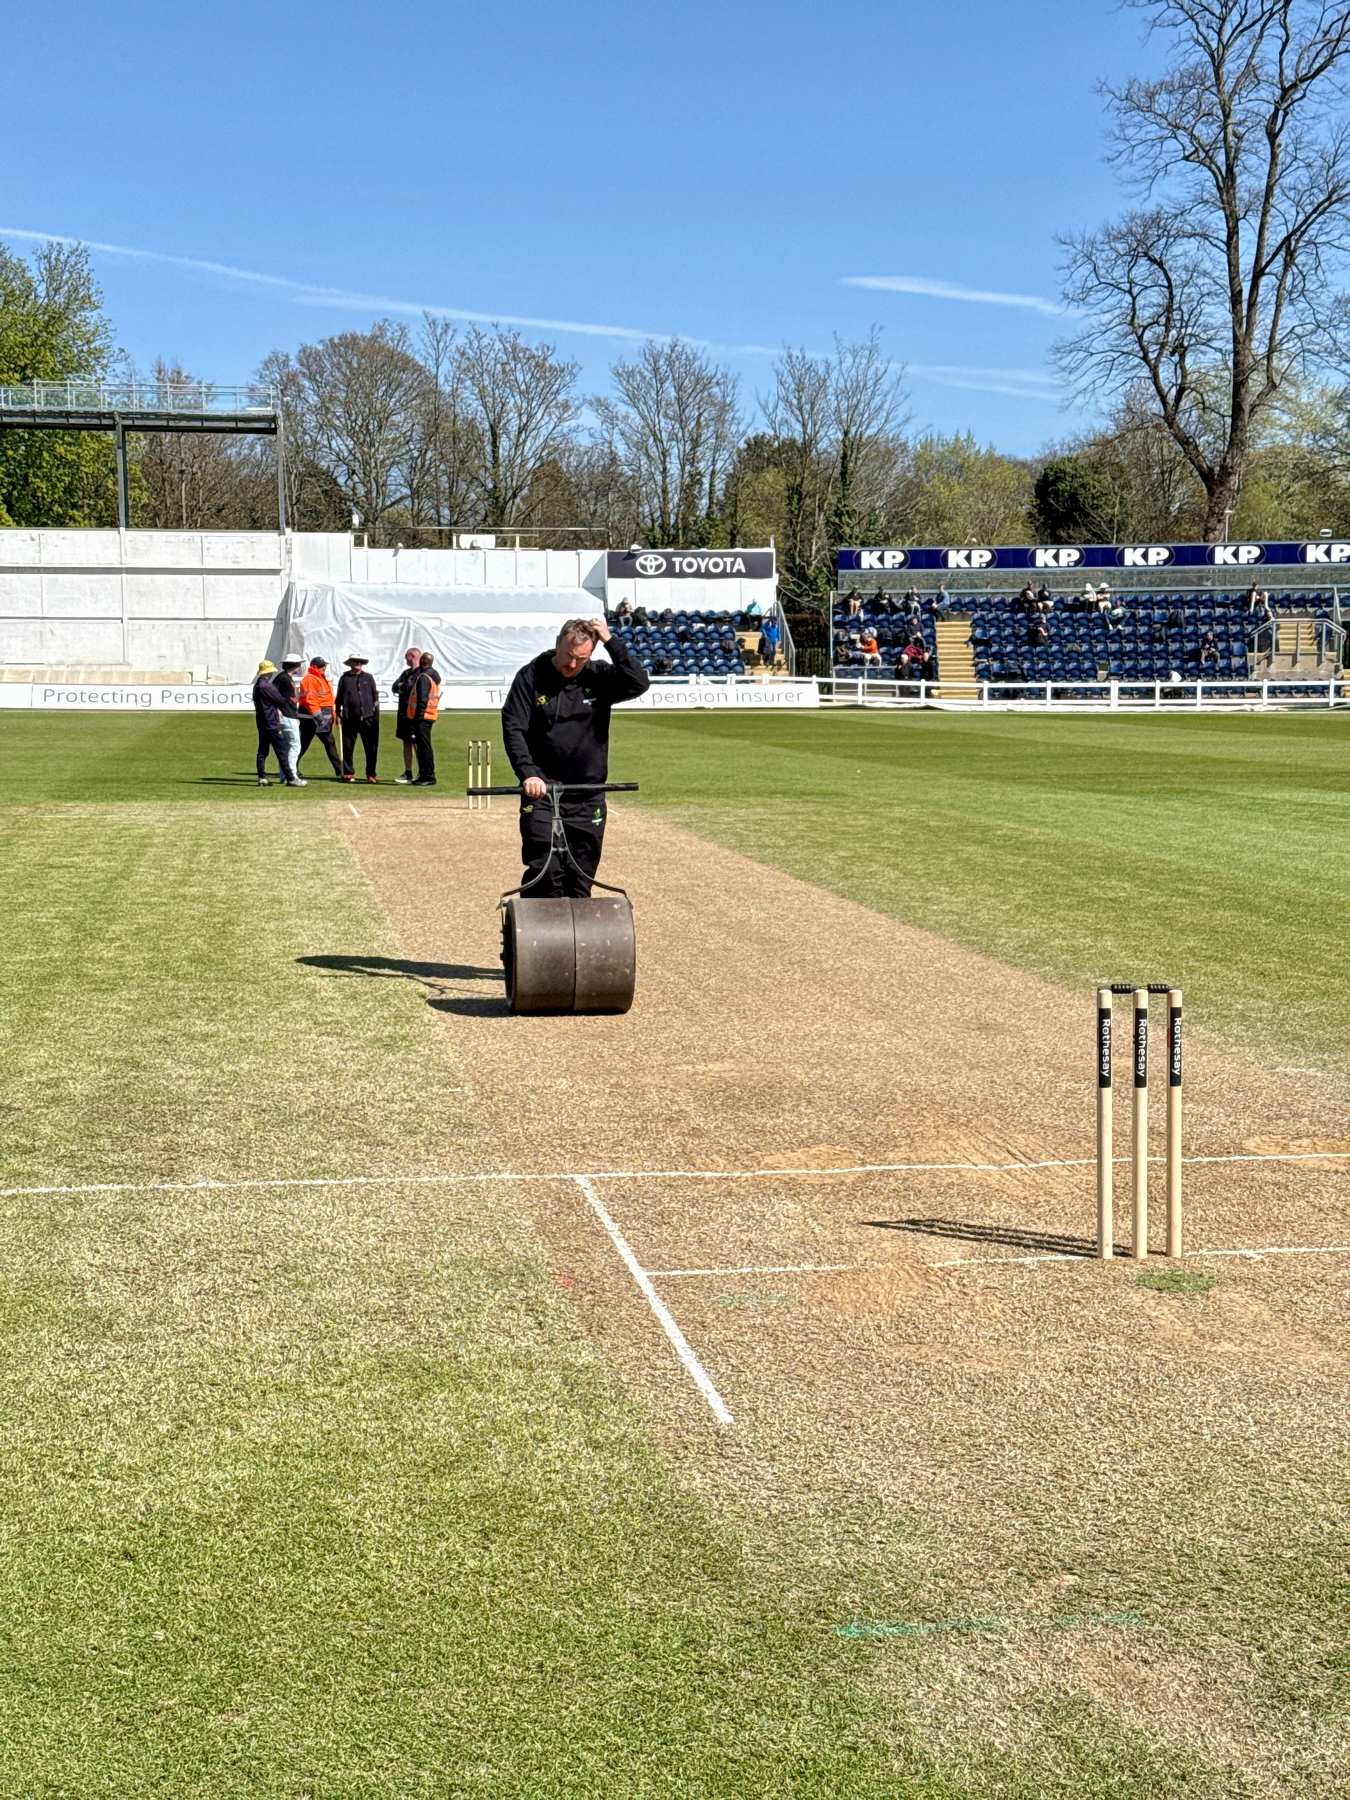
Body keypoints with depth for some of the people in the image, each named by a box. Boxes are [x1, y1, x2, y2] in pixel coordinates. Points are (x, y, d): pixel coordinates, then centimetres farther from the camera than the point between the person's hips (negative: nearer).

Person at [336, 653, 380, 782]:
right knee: (348, 747, 2)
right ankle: (348, 773, 11)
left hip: (367, 717, 0)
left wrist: (376, 713, 4)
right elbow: (339, 698, 13)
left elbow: (375, 696, 12)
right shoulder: (344, 678, 10)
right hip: (350, 719, 0)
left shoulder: (368, 678, 12)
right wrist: (339, 713, 5)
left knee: (371, 748, -2)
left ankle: (371, 774, 6)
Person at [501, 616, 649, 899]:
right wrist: (528, 773, -21)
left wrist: (611, 642, -14)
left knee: (581, 882, 7)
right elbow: (513, 729, -7)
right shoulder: (532, 677, -1)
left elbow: (640, 683, -11)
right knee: (543, 877, -10)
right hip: (541, 794, -2)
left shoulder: (599, 678, 3)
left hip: (588, 800, 2)